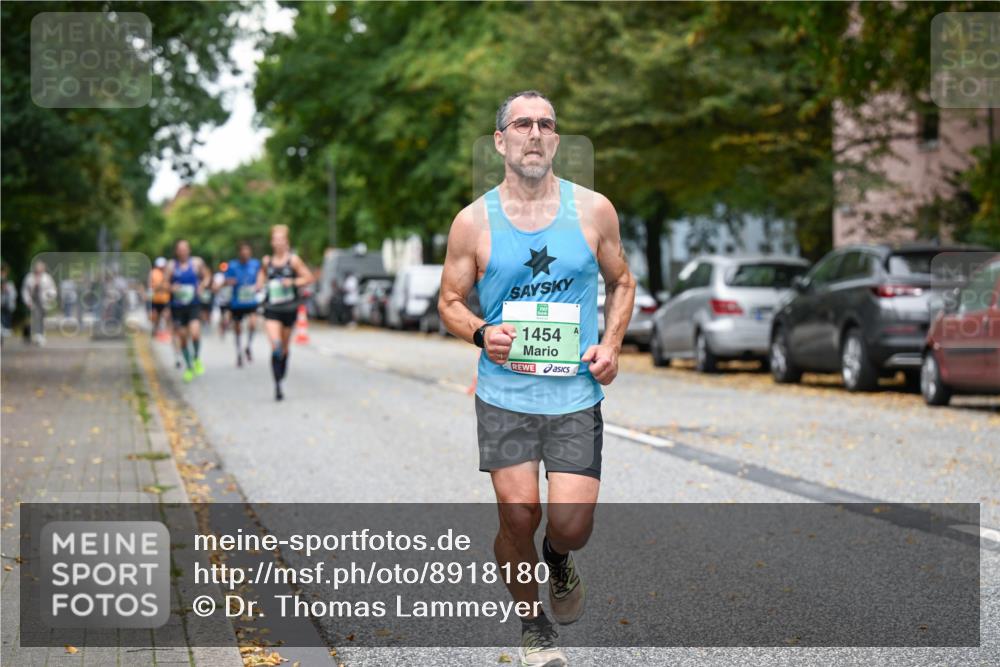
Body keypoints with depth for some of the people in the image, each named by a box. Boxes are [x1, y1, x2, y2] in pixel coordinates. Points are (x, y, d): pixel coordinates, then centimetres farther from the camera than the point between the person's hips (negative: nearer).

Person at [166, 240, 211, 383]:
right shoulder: (171, 265, -1)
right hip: (177, 306, 1)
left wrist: (202, 286, -4)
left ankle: (197, 359, 5)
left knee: (195, 333, -21)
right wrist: (171, 288, -21)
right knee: (182, 337, 7)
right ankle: (188, 367, 25)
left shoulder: (196, 263, 1)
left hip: (193, 305, -1)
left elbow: (207, 276, 15)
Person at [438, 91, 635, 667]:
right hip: (505, 393, 0)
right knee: (518, 516, -3)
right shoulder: (474, 221, -1)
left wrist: (612, 344, -2)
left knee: (571, 525, -8)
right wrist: (481, 333, -13)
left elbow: (622, 283, 14)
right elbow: (451, 302, 8)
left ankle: (559, 560, 31)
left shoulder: (593, 209, 2)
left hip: (576, 395, 0)